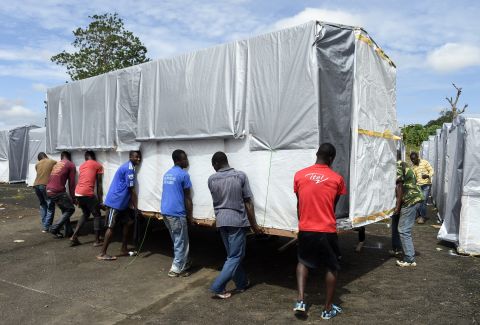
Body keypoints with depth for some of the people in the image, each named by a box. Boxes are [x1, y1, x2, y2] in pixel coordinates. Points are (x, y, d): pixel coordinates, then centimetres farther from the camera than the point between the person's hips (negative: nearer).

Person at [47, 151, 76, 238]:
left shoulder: (57, 164, 23)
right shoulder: (71, 165, 2)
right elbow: (71, 183, -1)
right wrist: (73, 198, 6)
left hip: (49, 191, 8)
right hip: (58, 191, -7)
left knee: (65, 210, 20)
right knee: (70, 209, 8)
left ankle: (68, 231, 21)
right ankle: (55, 228, -1)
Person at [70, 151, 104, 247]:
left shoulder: (82, 166, 23)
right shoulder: (98, 166, 7)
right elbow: (99, 185, 4)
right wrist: (100, 200, 7)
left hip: (78, 193, 6)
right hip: (87, 193, -6)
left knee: (85, 214, 25)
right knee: (97, 215, 9)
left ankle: (74, 236, 18)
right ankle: (97, 241, 6)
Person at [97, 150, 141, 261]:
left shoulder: (129, 167, 14)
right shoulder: (129, 168, -17)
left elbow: (129, 190, 17)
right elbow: (132, 190, -15)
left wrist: (132, 205, 14)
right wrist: (135, 207, -11)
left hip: (122, 202, 10)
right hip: (116, 201, -10)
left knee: (128, 222, 11)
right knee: (111, 227, -6)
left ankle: (124, 249, 19)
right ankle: (102, 254, 1)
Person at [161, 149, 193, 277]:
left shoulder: (167, 174, 14)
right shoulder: (184, 175, -11)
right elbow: (187, 198, -10)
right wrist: (190, 216, -1)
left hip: (165, 211, 9)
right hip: (177, 213, -8)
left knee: (177, 241, 20)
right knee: (181, 242, 4)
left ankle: (184, 262, 31)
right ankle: (176, 269, 8)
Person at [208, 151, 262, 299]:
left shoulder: (211, 179, 0)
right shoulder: (241, 176, -8)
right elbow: (248, 202, -7)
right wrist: (254, 224, -1)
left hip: (221, 220, 5)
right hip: (238, 220, -4)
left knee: (232, 254, 17)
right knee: (235, 256, 3)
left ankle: (241, 283, 28)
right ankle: (218, 287, 0)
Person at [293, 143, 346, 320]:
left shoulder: (299, 175, -1)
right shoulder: (337, 179, -4)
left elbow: (299, 203, 9)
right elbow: (333, 205, 7)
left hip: (305, 229, 2)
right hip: (327, 230, -2)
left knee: (303, 262, 24)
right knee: (332, 268, 17)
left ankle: (300, 300, 13)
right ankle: (328, 308, 24)